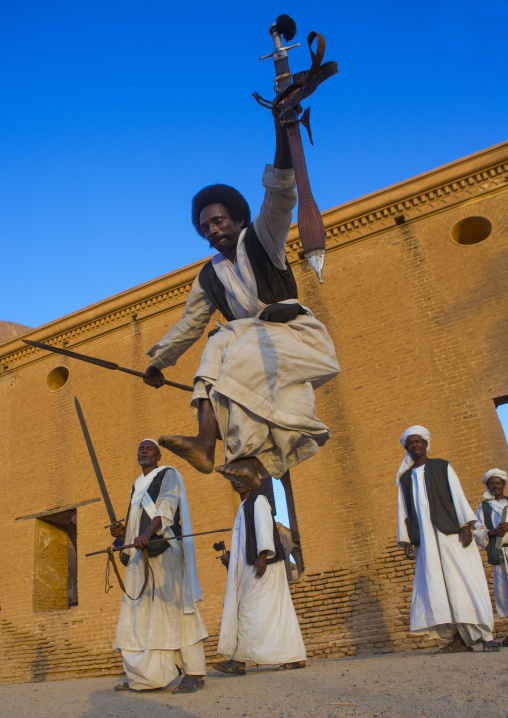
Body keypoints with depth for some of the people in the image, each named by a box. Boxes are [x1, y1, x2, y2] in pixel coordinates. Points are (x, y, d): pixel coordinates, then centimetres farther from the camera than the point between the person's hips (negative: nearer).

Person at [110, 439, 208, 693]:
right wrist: (123, 532, 5)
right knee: (139, 611, 5)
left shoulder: (168, 475, 2)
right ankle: (143, 675, 11)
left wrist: (146, 534, -31)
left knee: (175, 606, -10)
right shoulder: (137, 486, 23)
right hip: (142, 552, 8)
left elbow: (166, 508, -15)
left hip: (165, 550, -8)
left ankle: (195, 673, -8)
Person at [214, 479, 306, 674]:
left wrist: (262, 556, -24)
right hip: (251, 565, 9)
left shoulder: (258, 500, -4)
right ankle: (295, 657, 6)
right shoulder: (244, 507, 23)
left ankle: (239, 661, -3)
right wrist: (231, 557, 14)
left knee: (250, 609, -7)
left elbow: (264, 527, -16)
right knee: (278, 610, 6)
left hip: (262, 564, -9)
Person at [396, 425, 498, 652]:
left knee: (464, 580, -8)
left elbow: (457, 496, 4)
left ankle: (486, 636, -3)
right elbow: (403, 510, 15)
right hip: (425, 539, 3)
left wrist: (466, 525, -9)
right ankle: (460, 637, -1)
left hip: (449, 532, -2)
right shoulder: (405, 478, 19)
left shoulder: (442, 467, 13)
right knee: (435, 586, -5)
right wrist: (405, 540, 6)